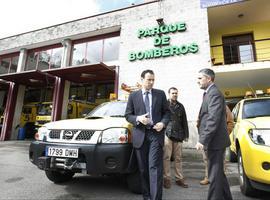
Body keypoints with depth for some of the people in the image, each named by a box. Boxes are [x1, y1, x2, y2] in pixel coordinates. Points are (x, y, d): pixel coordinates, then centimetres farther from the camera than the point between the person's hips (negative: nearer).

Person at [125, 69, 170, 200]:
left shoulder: (160, 94, 8)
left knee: (155, 167, -7)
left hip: (156, 134, -1)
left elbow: (167, 112, 9)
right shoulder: (133, 96, 7)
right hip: (140, 135, 1)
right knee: (143, 168, 11)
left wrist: (163, 123, -10)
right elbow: (127, 115, 6)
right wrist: (138, 118, -14)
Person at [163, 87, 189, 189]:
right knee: (166, 157, -1)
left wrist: (186, 134, 12)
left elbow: (184, 121, 17)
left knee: (178, 158, 9)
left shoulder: (180, 106, 15)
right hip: (167, 134, -4)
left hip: (178, 135, 4)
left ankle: (179, 179, 19)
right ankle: (166, 178, 10)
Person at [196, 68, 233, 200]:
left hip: (215, 141, -10)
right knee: (218, 173, 21)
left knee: (215, 175, 1)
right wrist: (203, 139, 14)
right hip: (214, 141, 10)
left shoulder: (214, 93, -15)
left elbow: (213, 120, -23)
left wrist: (202, 140, -22)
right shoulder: (210, 93, 16)